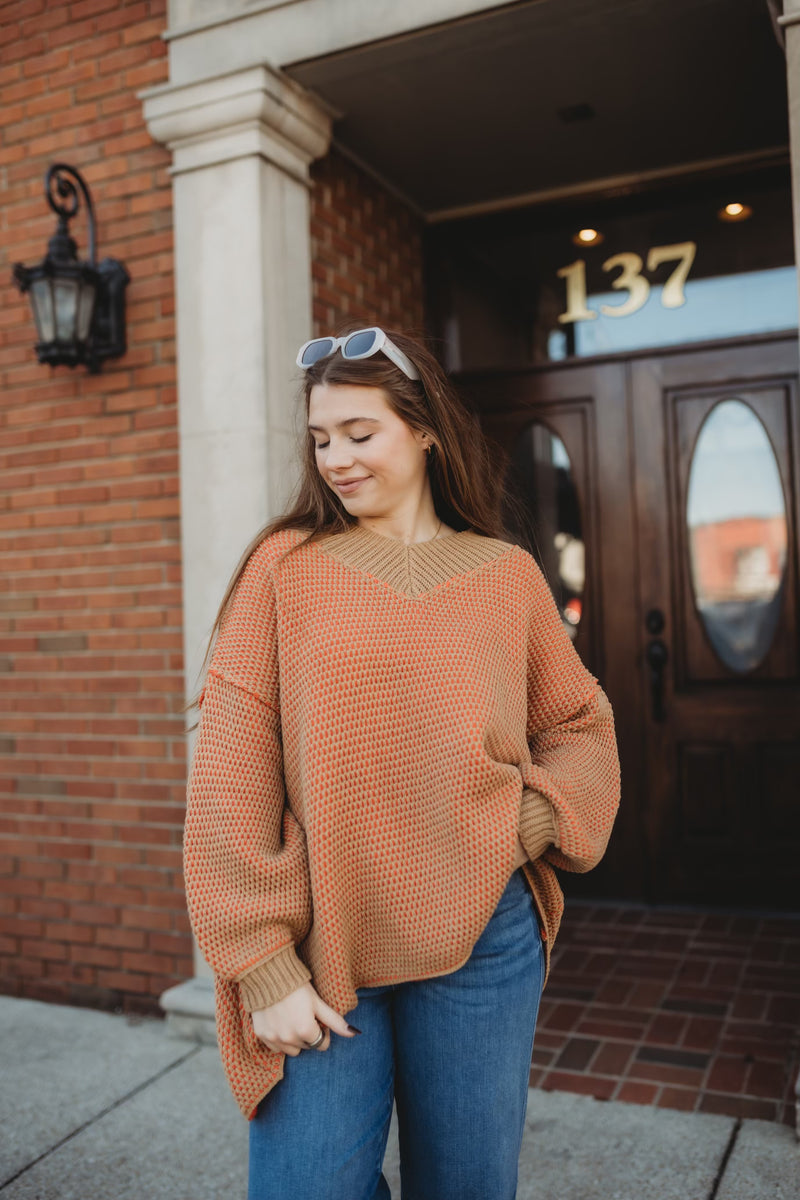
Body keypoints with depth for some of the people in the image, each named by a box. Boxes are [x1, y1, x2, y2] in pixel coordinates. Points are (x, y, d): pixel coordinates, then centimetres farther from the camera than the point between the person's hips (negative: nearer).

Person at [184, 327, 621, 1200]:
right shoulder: (285, 568, -2)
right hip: (317, 957, -1)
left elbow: (581, 727, 13)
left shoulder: (507, 576, 4)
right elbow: (231, 777, -6)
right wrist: (262, 963, -9)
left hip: (480, 941, 2)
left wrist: (529, 821, -7)